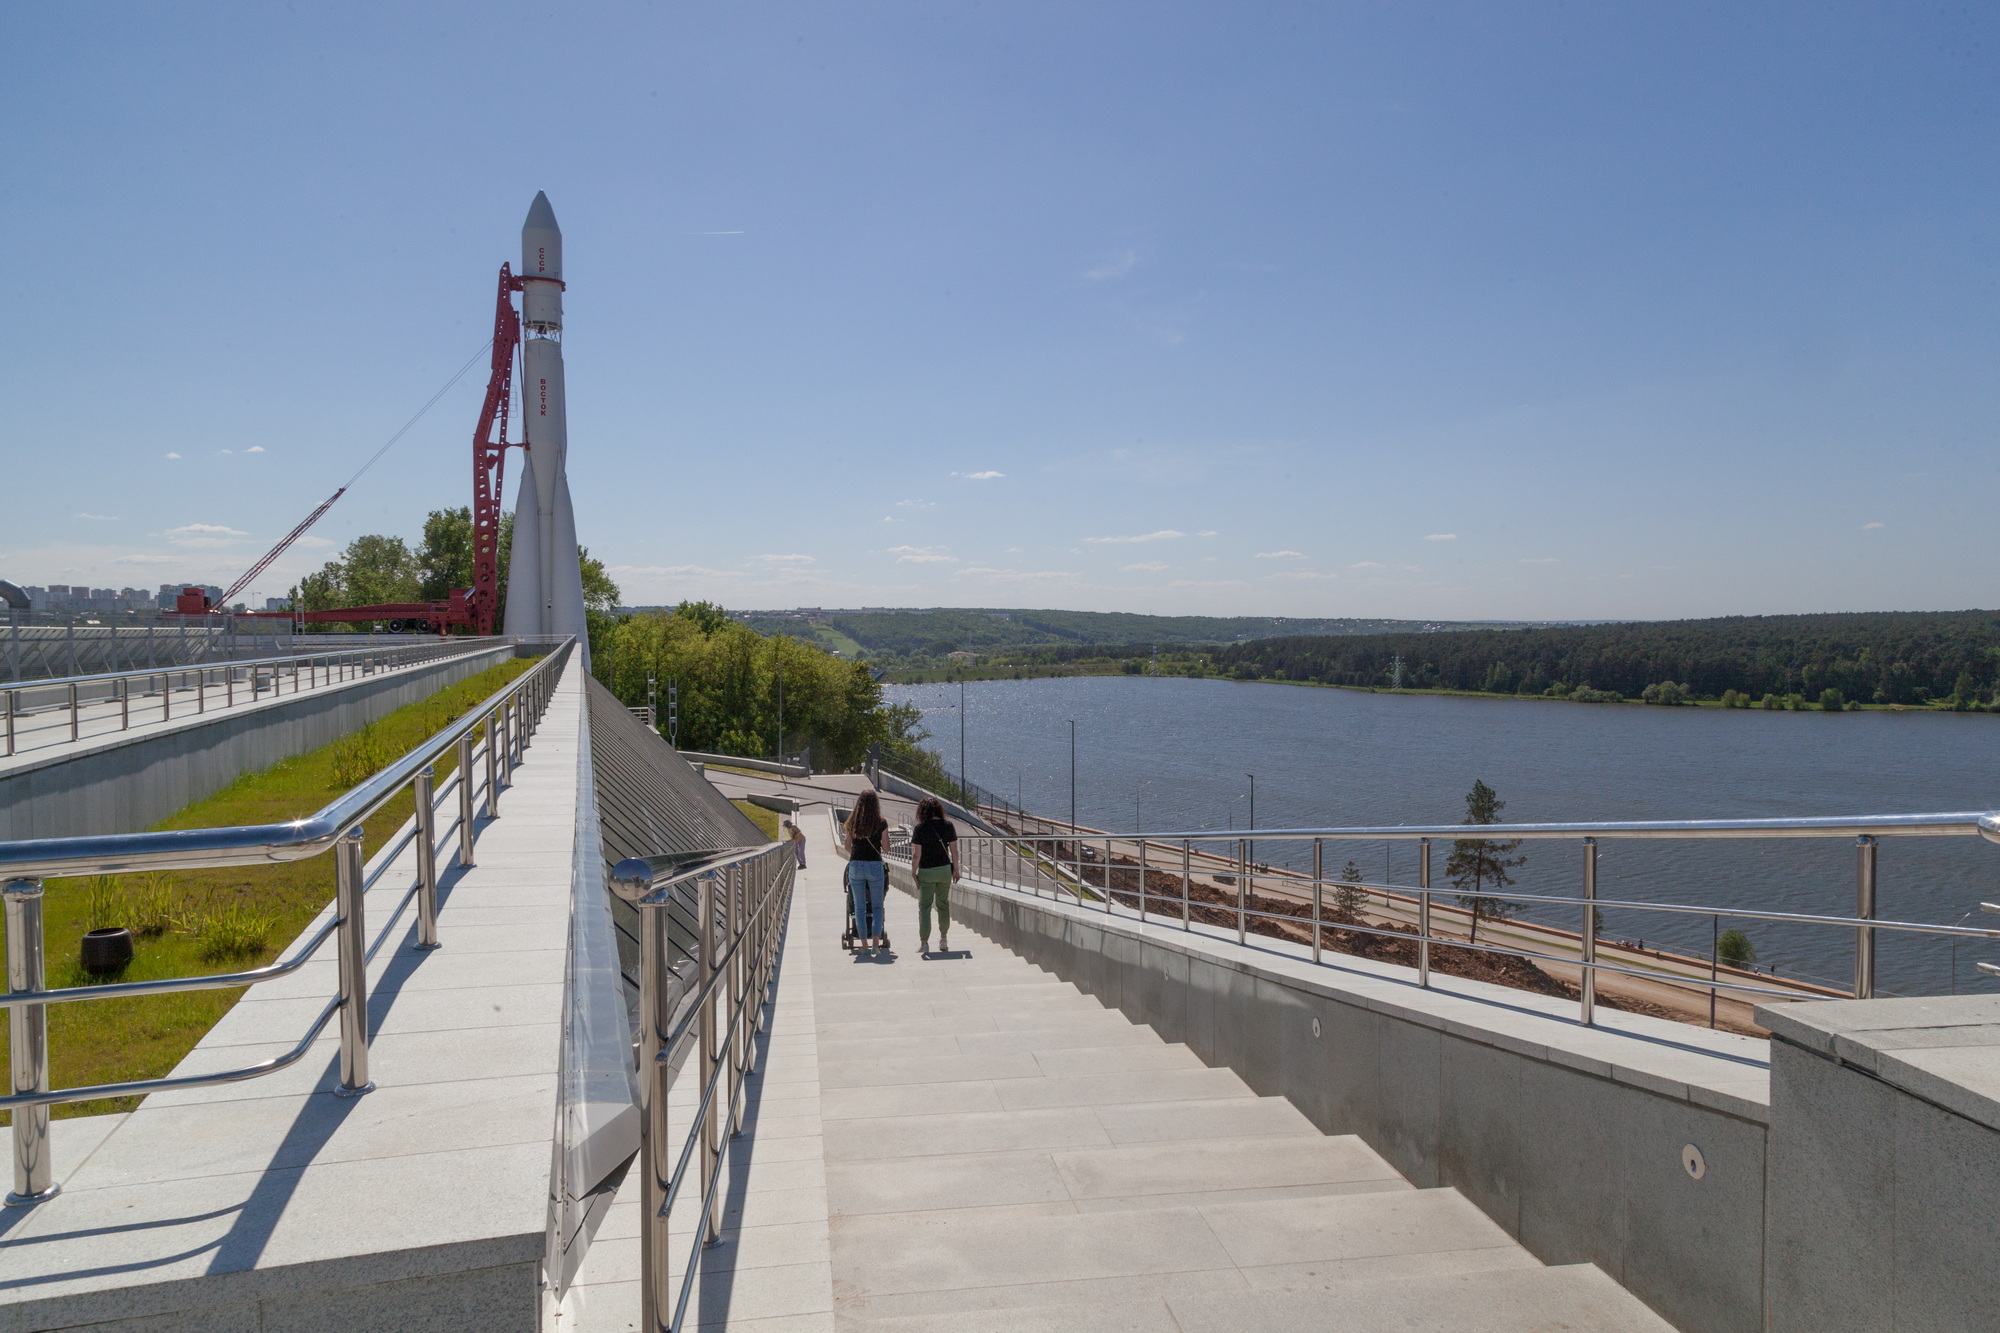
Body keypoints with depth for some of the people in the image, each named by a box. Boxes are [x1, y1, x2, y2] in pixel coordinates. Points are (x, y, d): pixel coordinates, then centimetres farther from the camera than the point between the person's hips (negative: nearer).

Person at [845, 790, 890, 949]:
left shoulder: (852, 822, 2)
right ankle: (876, 941, -6)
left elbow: (848, 846, 13)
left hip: (855, 866, 2)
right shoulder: (881, 823, -5)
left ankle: (864, 944, 12)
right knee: (877, 907, 8)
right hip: (875, 866, -2)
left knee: (859, 907, 10)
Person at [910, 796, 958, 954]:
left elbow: (916, 855, -12)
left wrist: (913, 873, -2)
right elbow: (954, 850, 1)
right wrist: (956, 869, 12)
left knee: (924, 906, 4)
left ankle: (924, 943, 1)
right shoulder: (948, 825, -3)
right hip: (945, 870, 4)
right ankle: (944, 940, 28)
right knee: (943, 904, 18)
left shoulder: (921, 828, -13)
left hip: (926, 872, -4)